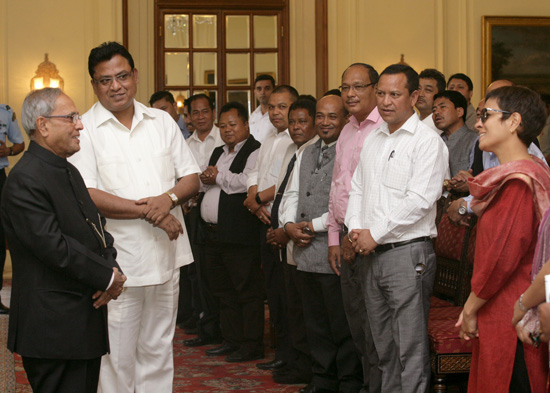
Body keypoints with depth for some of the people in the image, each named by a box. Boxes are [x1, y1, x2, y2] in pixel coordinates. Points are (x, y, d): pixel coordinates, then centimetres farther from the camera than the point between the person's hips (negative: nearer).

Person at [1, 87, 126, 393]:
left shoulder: (68, 171, 16)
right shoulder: (25, 180, -17)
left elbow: (97, 228, 16)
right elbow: (53, 245, -23)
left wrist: (112, 269, -3)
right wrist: (107, 277, -15)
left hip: (86, 323, 10)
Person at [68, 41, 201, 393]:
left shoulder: (162, 121, 10)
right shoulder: (84, 130, -5)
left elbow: (191, 178, 11)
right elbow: (86, 196, -15)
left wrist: (168, 198, -11)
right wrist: (148, 212, -15)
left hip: (166, 258, 5)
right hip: (118, 263, -4)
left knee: (158, 351, 14)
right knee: (118, 356, 2)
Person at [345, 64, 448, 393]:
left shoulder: (427, 141, -8)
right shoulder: (374, 140, 16)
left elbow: (419, 200, -16)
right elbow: (358, 188, 18)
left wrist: (375, 235, -13)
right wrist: (356, 228, 0)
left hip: (408, 252, -7)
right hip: (372, 254, 8)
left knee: (411, 348, -6)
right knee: (384, 345, 14)